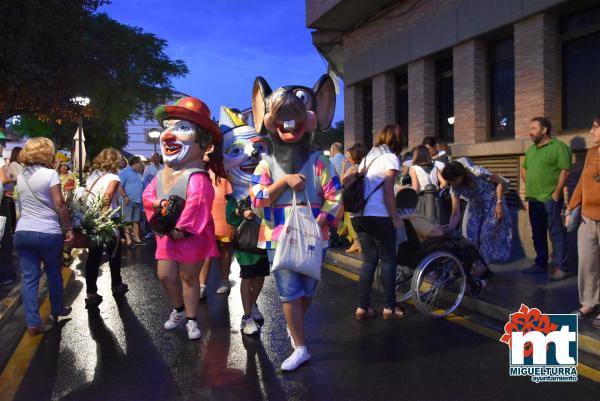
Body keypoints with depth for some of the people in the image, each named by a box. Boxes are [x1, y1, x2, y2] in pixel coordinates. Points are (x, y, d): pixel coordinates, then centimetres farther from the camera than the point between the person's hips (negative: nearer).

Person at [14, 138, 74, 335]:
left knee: (29, 278, 5)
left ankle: (33, 323, 6)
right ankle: (57, 310, 32)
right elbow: (59, 205, -13)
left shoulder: (20, 176, 10)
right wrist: (68, 228, -8)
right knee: (54, 274, 15)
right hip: (48, 232, -5)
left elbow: (21, 206, 14)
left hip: (22, 232, 5)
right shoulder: (50, 174, -10)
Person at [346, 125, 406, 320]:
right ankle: (389, 307, 12)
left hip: (360, 216, 7)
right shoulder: (391, 158, -4)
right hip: (379, 216, -7)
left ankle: (363, 307, 11)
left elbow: (348, 182, 15)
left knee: (369, 260, 12)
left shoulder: (368, 157, 18)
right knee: (388, 260, 6)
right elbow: (388, 190, -15)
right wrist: (395, 217, -9)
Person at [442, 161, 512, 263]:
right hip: (475, 207, 4)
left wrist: (499, 203, -23)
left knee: (487, 235, -10)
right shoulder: (455, 187, -18)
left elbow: (500, 182, -16)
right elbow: (456, 214, -16)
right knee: (471, 236, -3)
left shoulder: (478, 172, -31)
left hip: (492, 204, -4)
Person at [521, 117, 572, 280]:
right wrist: (529, 186, 13)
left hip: (550, 199, -7)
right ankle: (540, 264, 24)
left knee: (556, 234, -3)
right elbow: (524, 168, 25)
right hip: (533, 199, 8)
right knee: (538, 234, 13)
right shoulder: (531, 149, 15)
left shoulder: (558, 147, -8)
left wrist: (556, 193, -15)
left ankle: (560, 268, 3)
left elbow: (565, 171, -13)